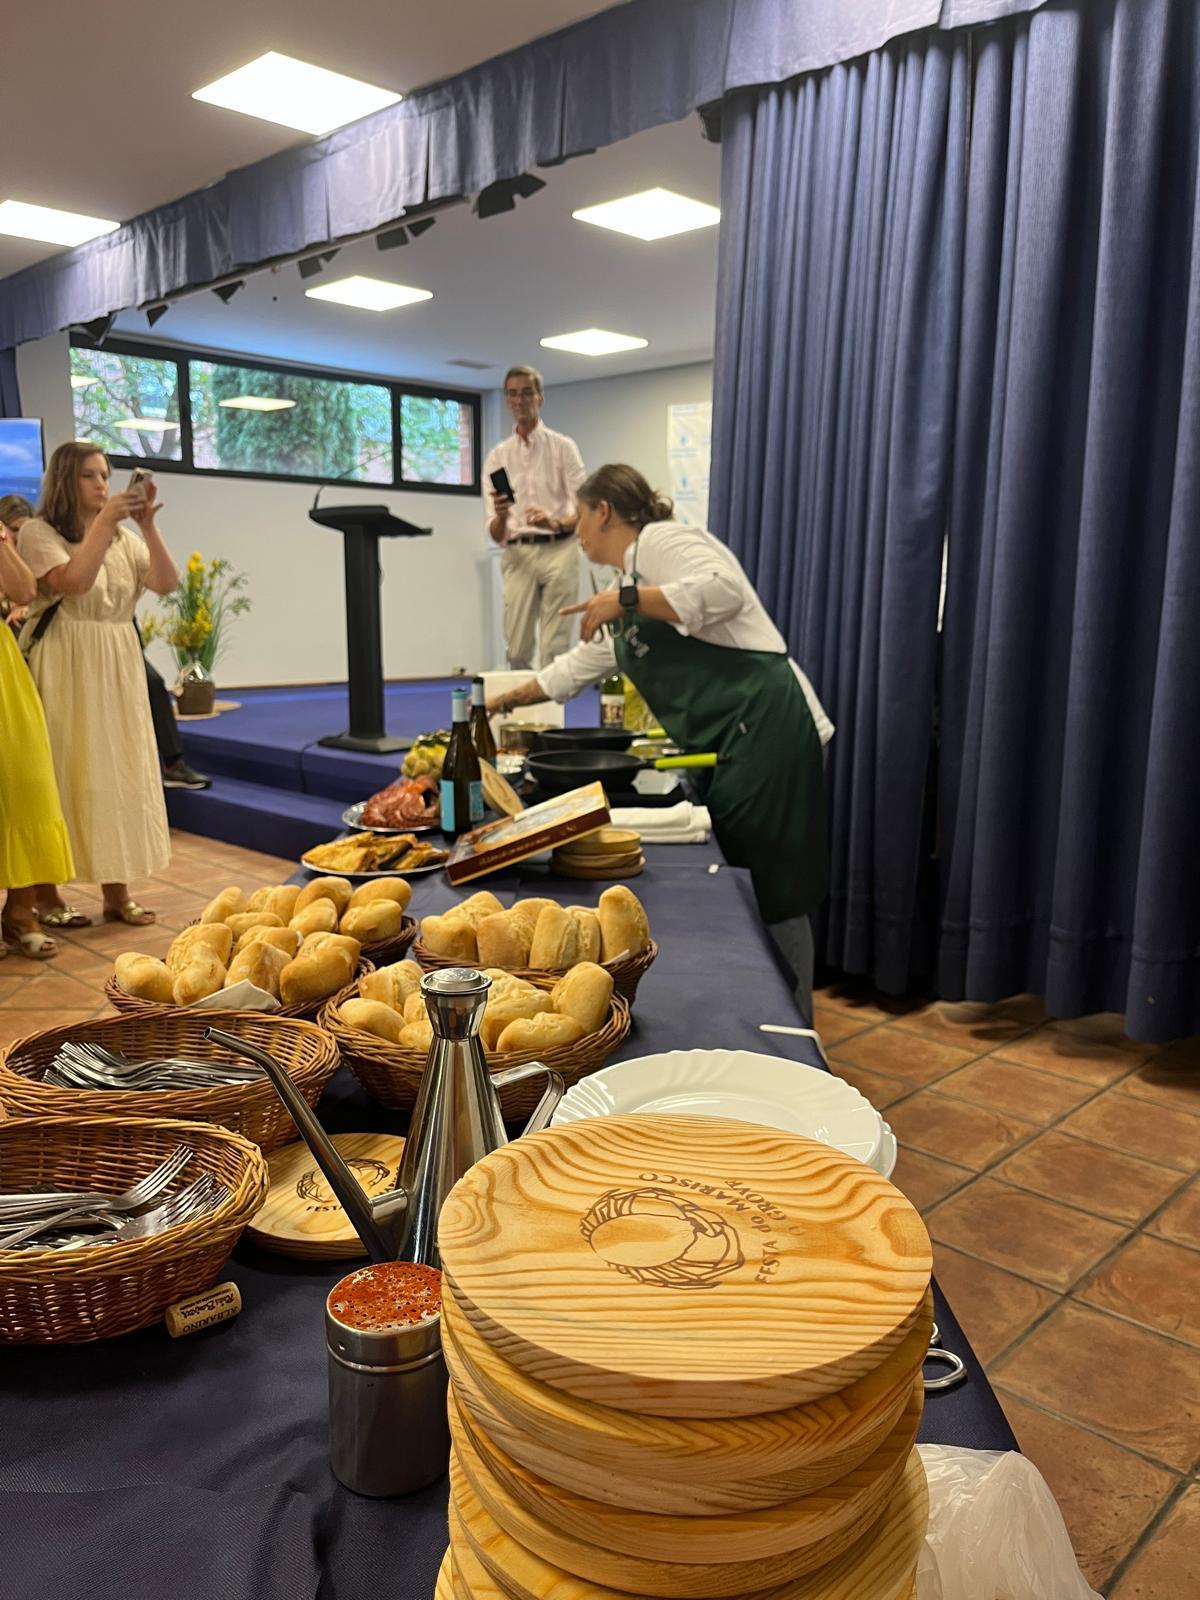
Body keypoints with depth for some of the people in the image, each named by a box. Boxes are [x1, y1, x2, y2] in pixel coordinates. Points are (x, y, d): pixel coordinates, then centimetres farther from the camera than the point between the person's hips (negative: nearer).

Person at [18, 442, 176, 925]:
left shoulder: (123, 537, 12)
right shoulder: (39, 532, -3)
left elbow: (166, 583, -1)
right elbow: (73, 583, -20)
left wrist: (148, 527, -12)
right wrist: (103, 522, -19)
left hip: (117, 667, 5)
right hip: (64, 669, -5)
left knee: (119, 772, 6)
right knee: (62, 773, -2)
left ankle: (116, 889, 13)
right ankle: (46, 894, 7)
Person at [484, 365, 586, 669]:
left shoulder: (563, 447, 6)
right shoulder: (497, 456, 12)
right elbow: (496, 534, 7)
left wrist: (556, 523, -23)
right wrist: (500, 517, -17)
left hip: (558, 550, -2)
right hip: (518, 554, 2)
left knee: (555, 649, -5)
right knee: (517, 649, -2)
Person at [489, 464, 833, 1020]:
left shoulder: (660, 541, -3)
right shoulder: (631, 578, 25)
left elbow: (723, 590, -22)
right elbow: (580, 664, 35)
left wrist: (626, 599, -15)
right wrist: (507, 699, 40)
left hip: (762, 728, -10)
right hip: (723, 745, 10)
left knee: (769, 893, -5)